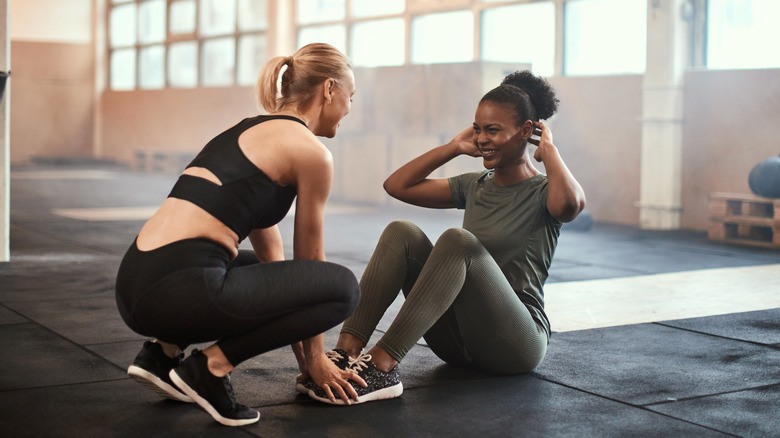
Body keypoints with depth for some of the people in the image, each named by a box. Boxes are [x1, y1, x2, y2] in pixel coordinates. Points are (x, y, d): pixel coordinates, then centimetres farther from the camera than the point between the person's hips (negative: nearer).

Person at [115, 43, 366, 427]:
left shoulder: (249, 130, 24)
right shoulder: (311, 151, -2)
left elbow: (270, 252, 28)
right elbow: (309, 261, 8)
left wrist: (302, 351, 30)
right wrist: (314, 358, 21)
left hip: (133, 285, 9)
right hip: (177, 290, -9)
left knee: (258, 270, 36)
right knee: (342, 287, 1)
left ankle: (163, 351, 17)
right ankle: (211, 366, -2)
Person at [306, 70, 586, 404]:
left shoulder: (543, 193, -3)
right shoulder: (473, 187, 16)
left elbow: (571, 203, -29)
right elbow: (397, 185, 13)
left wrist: (549, 149, -12)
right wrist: (454, 147, 12)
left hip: (514, 344, -6)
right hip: (459, 341, 6)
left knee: (458, 240, -31)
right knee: (401, 233, -13)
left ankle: (382, 365, -41)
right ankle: (347, 350, -30)